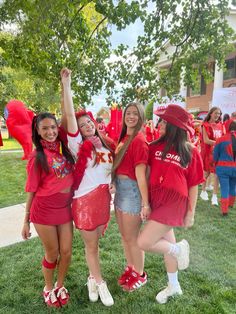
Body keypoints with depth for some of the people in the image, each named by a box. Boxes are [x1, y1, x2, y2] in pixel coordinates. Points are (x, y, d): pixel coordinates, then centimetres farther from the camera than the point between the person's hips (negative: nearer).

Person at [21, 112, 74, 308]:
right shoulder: (37, 157, -9)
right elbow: (31, 190, -4)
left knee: (66, 251, 11)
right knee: (52, 253, 11)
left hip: (65, 208, 4)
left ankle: (60, 285, 39)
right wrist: (26, 220, -1)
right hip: (44, 210, -4)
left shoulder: (63, 149, 2)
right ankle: (48, 288, 40)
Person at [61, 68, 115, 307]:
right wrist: (66, 85, -23)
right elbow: (69, 116, -21)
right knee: (91, 245, 12)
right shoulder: (78, 145, -10)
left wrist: (112, 187, 7)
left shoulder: (105, 145, 5)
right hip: (84, 200, -4)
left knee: (94, 243, 21)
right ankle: (100, 283, 32)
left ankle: (92, 278, 42)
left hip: (103, 199, 5)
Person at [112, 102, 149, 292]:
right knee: (124, 235, 21)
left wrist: (145, 202, -22)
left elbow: (140, 173, -22)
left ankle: (140, 275, 34)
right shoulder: (124, 137, 8)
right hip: (120, 188, 8)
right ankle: (130, 268, 44)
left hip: (132, 190, -8)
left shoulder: (139, 140, -17)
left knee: (132, 238, 9)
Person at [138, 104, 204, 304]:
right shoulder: (155, 147, 0)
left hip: (174, 202, -4)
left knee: (144, 242, -11)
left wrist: (191, 213, 0)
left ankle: (179, 249, 17)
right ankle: (174, 286, 43)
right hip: (156, 201, 5)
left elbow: (193, 185, -2)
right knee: (166, 243, 20)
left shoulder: (191, 151, -7)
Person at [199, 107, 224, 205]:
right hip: (208, 152, -4)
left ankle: (214, 196, 5)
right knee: (206, 172, 8)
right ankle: (203, 191, 27)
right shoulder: (205, 125, -5)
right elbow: (206, 140, -13)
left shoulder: (220, 125, 10)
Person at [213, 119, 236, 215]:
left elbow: (215, 155, -4)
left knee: (224, 189, 4)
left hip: (223, 167, -3)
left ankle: (224, 209, 6)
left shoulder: (221, 139, -10)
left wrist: (217, 165, 15)